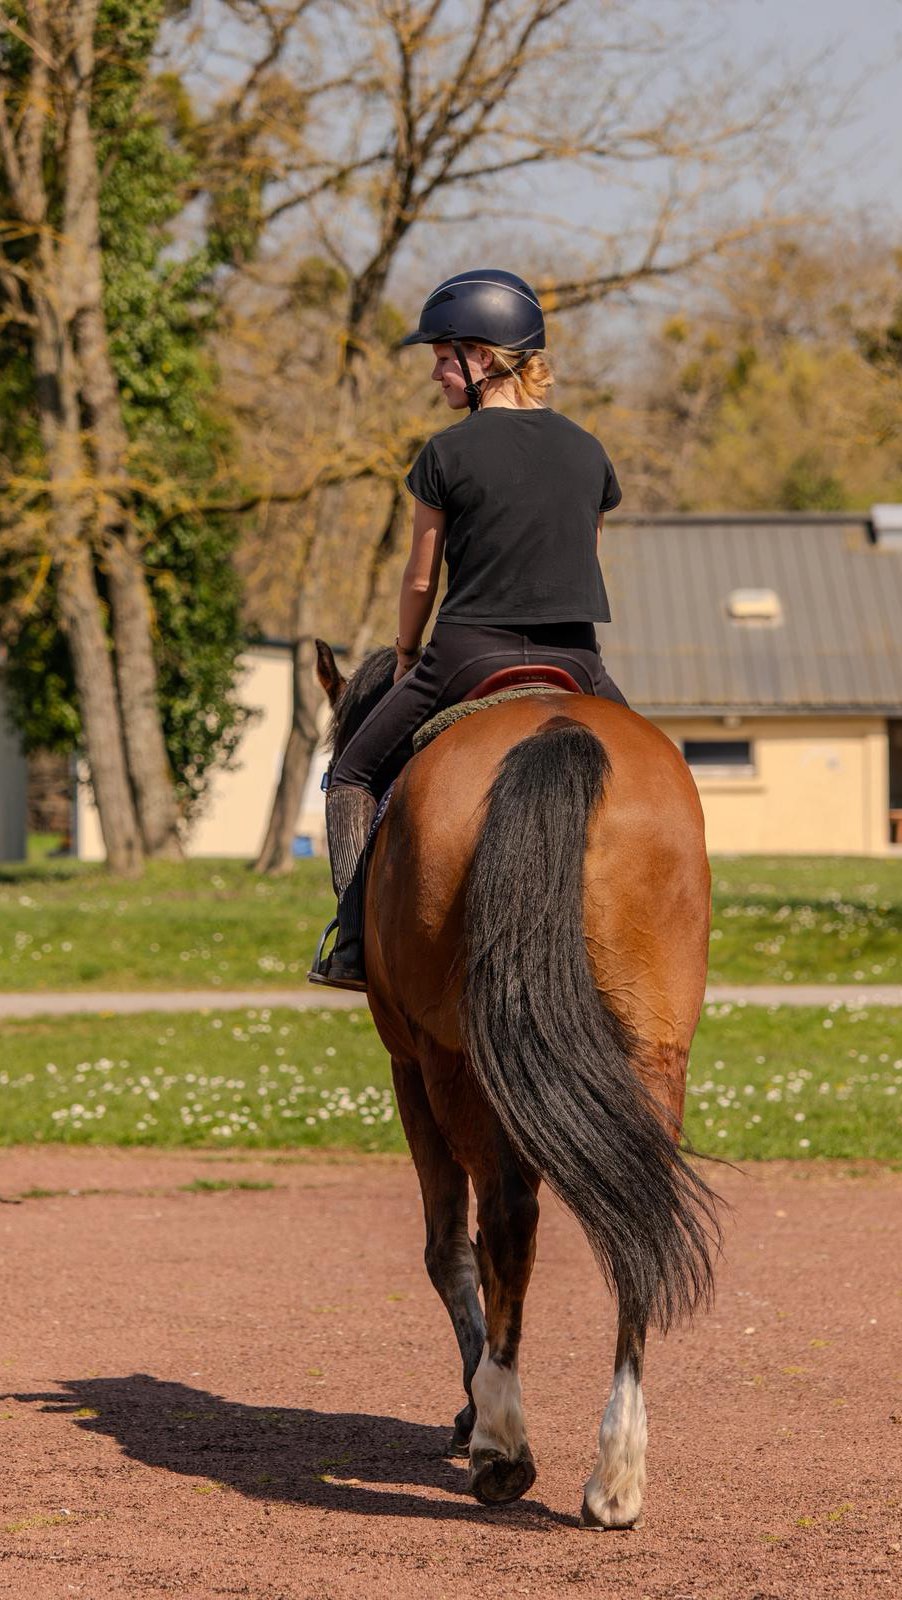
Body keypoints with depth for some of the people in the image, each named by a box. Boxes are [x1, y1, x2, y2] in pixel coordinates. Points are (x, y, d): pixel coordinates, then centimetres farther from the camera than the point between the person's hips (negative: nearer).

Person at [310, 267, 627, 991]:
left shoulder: (448, 454, -7)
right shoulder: (587, 451, 7)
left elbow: (420, 580, 0)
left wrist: (406, 657, 17)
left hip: (468, 657, -3)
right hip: (575, 661, 3)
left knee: (356, 776, 15)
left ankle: (358, 944, 3)